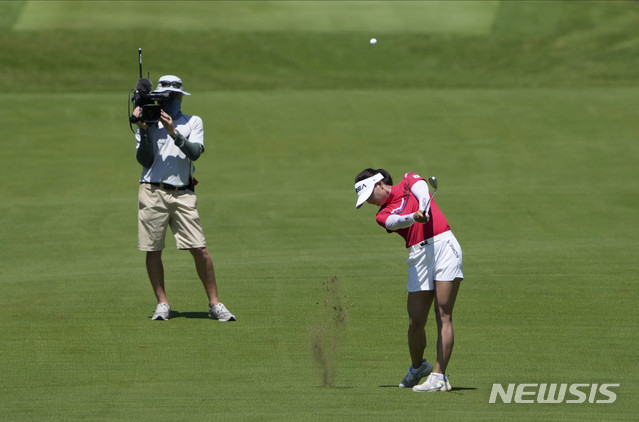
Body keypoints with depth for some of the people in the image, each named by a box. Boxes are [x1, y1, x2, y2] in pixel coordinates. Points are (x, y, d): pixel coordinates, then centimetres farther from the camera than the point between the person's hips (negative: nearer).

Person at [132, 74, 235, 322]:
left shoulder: (193, 123, 12)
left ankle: (214, 304, 0)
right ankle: (162, 304, 9)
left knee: (200, 250, -7)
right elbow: (144, 160, 1)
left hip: (183, 195, 0)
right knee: (153, 251, -1)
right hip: (153, 193, 1)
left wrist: (173, 132, -16)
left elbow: (195, 152, -6)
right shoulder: (148, 124, 12)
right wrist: (144, 131, -9)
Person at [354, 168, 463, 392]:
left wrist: (423, 208, -32)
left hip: (443, 245, -4)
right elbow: (396, 222, -11)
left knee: (443, 316, -11)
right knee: (415, 323, 1)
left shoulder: (409, 181, 13)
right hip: (418, 256, 4)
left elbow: (422, 191, -10)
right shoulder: (383, 215, 12)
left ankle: (439, 376, -15)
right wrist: (413, 217, -33)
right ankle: (418, 367, 28)